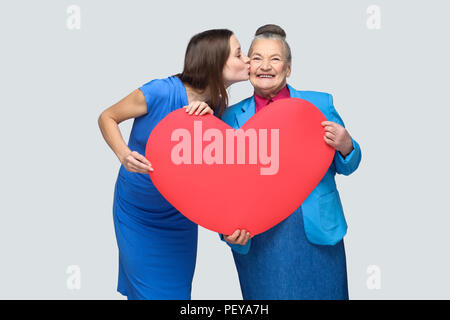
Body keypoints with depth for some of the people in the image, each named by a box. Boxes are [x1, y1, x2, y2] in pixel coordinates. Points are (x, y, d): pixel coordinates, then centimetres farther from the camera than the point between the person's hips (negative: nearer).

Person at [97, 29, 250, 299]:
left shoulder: (217, 106, -7)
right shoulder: (162, 91, -23)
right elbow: (107, 117, -10)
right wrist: (124, 155, -27)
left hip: (178, 217, 4)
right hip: (136, 214, -4)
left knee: (177, 291, 12)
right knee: (147, 292, 6)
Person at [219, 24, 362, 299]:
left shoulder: (319, 103, 3)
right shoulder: (232, 117, 4)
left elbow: (346, 166, 8)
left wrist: (345, 147, -14)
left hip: (316, 234, 0)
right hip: (255, 240, 0)